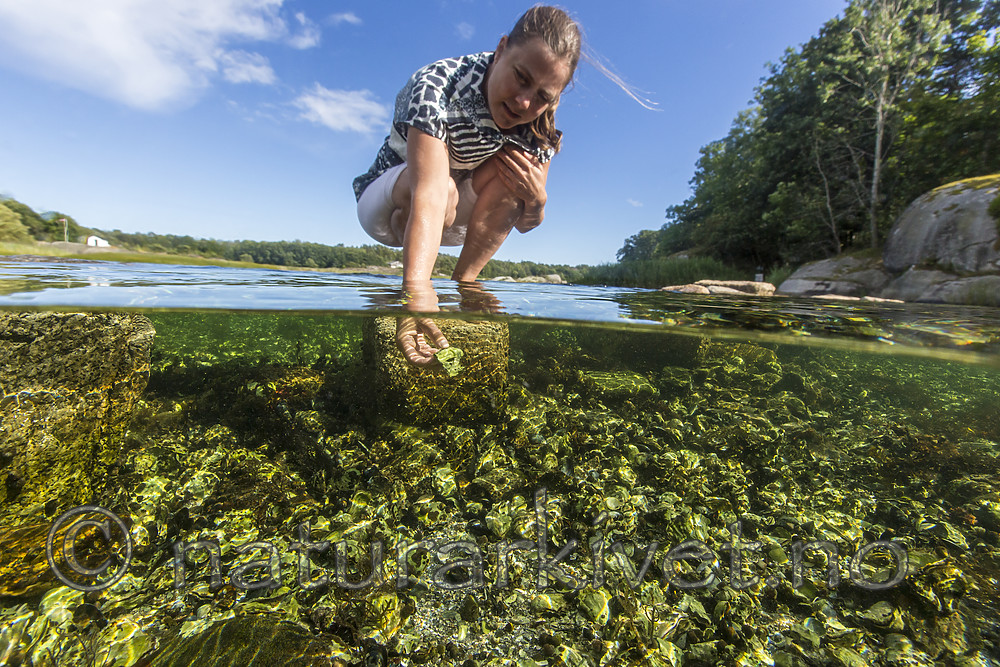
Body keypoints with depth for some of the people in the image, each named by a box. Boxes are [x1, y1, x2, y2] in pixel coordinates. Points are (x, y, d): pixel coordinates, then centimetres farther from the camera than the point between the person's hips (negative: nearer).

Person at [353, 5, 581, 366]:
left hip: (455, 216, 4)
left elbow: (525, 224, -8)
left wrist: (536, 201, -32)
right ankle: (406, 281, -14)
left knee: (511, 171, -24)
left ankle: (463, 285, -19)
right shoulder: (438, 84, -29)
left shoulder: (539, 124, -13)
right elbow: (429, 192, -45)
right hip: (386, 202, -4)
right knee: (439, 183, -37)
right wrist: (417, 287, -58)